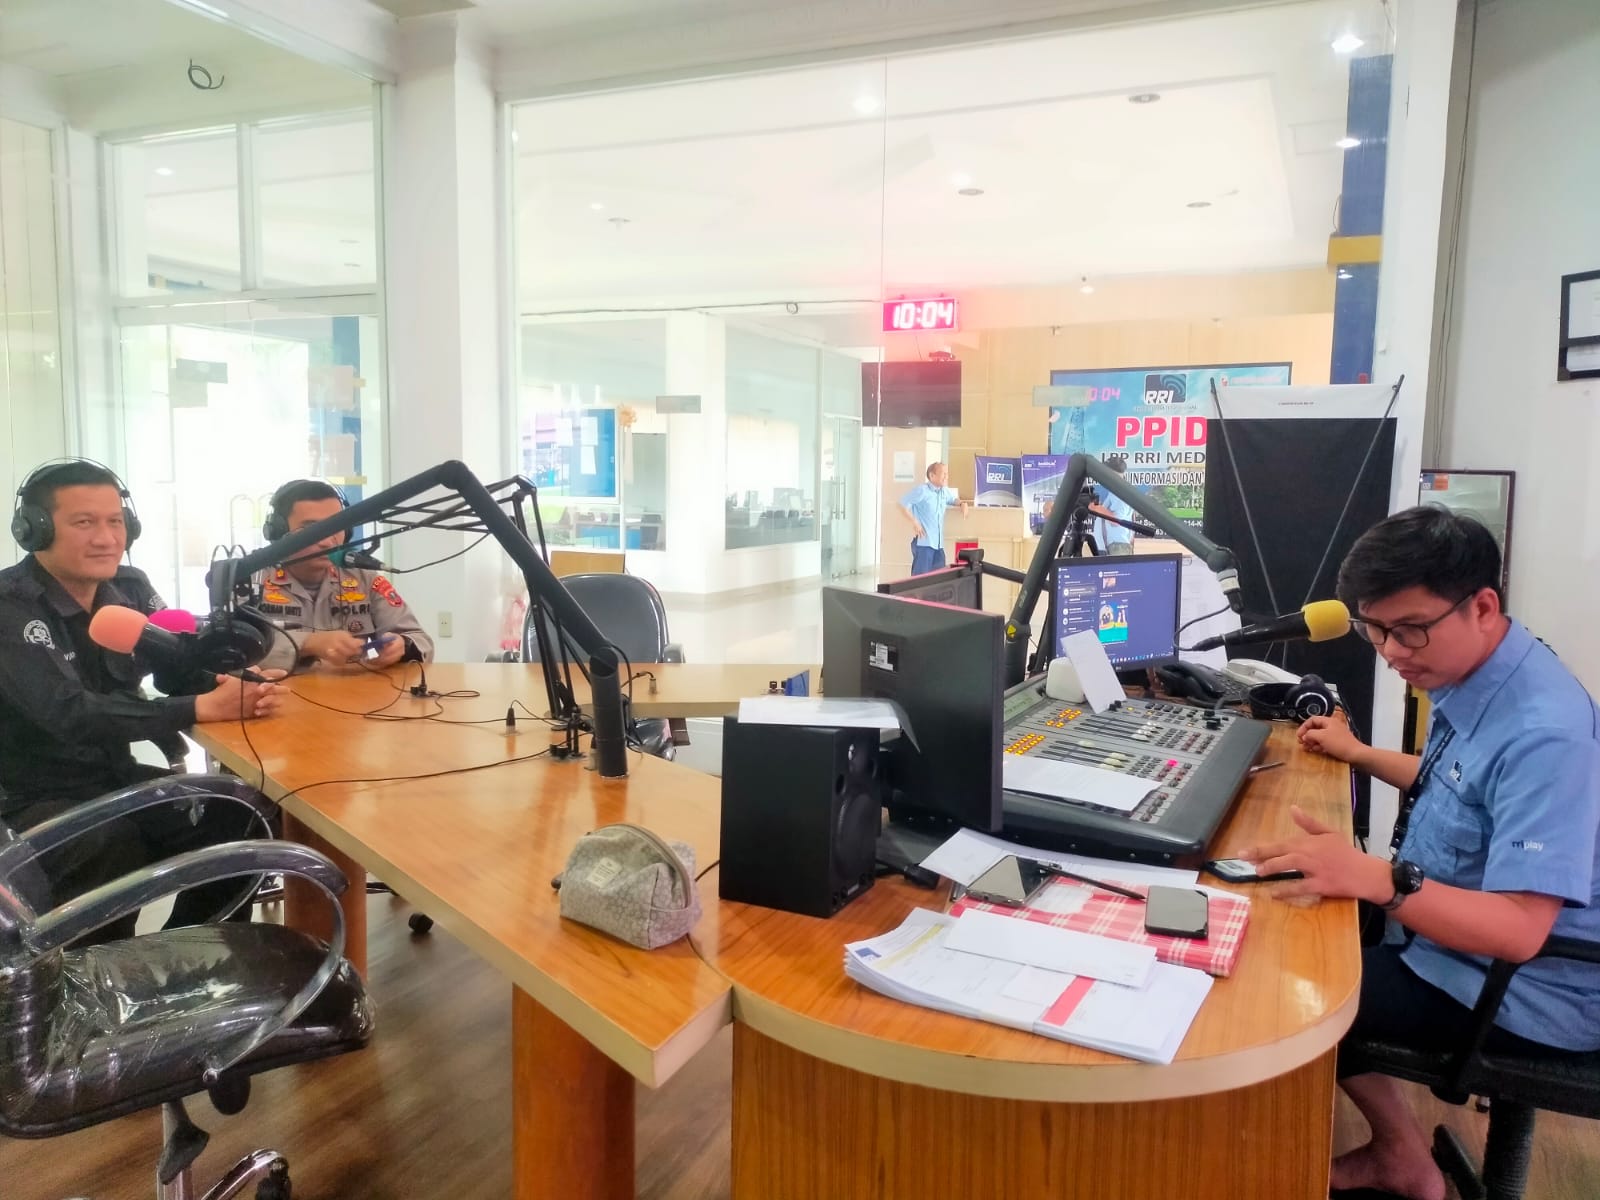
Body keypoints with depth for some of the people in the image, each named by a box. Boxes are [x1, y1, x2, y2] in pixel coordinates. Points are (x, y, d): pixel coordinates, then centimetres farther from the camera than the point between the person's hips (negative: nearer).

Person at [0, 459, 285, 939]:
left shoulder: (129, 588, 3)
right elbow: (71, 714, -30)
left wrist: (232, 684, -23)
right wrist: (204, 707, -35)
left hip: (115, 778, 7)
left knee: (241, 814, -13)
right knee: (116, 845, -35)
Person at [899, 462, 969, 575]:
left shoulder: (945, 492, 14)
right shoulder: (922, 490, -9)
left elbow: (954, 499, 36)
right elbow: (902, 504, -9)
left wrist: (963, 503, 13)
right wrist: (914, 523, -13)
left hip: (938, 543, 8)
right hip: (923, 541, -8)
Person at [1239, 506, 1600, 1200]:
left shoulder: (1543, 731, -31)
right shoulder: (1463, 675, -3)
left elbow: (1518, 930, -34)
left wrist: (1376, 879, -47)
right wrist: (1359, 755, 26)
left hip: (1516, 989, -9)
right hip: (1447, 924, 10)